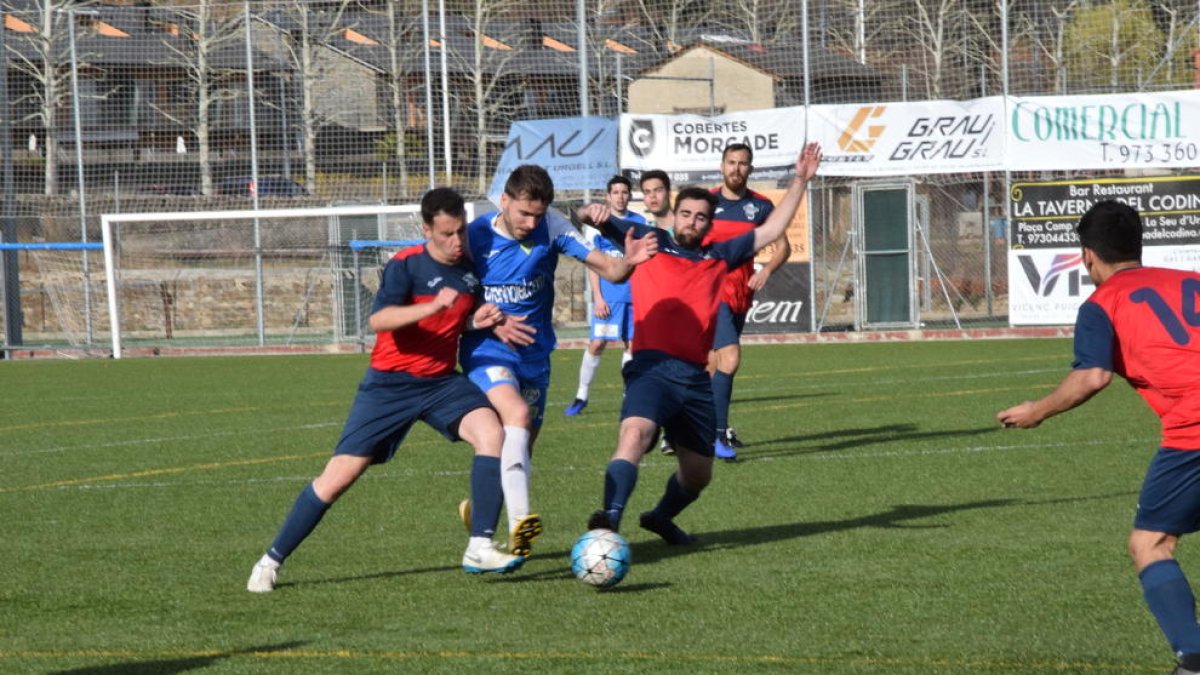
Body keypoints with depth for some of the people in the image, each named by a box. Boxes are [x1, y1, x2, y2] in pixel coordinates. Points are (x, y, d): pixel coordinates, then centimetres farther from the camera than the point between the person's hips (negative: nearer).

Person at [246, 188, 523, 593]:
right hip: (390, 383, -4)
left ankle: (480, 549, -18)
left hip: (441, 381, 5)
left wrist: (479, 320, -2)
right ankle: (271, 561, 9)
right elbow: (378, 320, -31)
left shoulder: (470, 268, 4)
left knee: (492, 434, -23)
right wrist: (433, 306, -43)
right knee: (339, 476, -6)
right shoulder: (405, 266, -14)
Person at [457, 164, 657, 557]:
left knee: (521, 447, 10)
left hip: (534, 353, 4)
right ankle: (519, 520, -41)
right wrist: (493, 326, -20)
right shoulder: (474, 237, -11)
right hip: (487, 350, -4)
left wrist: (628, 262, -37)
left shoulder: (552, 227, -9)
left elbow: (609, 270, -14)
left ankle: (478, 510, 39)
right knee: (517, 415, -30)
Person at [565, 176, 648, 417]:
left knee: (632, 343, 5)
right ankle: (581, 396, 1)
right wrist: (598, 297, -7)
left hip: (635, 295, 3)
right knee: (597, 343, -7)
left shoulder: (640, 222, 9)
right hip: (608, 296, -3)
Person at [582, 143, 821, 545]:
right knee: (635, 433, -33)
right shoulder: (649, 243, 11)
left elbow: (771, 230, 24)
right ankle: (610, 520, -45)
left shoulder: (719, 257, 20)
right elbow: (610, 225, 0)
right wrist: (596, 214, -24)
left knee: (698, 474, 14)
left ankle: (661, 518, 42)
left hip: (696, 376, 5)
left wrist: (800, 181, 22)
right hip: (653, 367, -5)